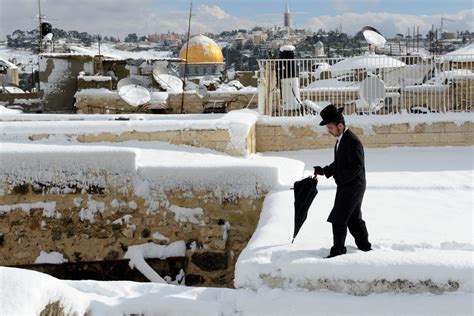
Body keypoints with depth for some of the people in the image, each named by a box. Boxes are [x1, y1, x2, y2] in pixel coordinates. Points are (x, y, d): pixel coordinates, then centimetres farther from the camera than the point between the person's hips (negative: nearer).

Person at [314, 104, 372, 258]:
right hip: (346, 186, 10)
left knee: (338, 218, -6)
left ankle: (338, 251, 3)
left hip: (352, 186, -10)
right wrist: (324, 171, 6)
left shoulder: (353, 142, -21)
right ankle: (364, 246, 28)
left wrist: (340, 178, -19)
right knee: (354, 218, 18)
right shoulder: (341, 139, 9)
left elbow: (356, 167, -24)